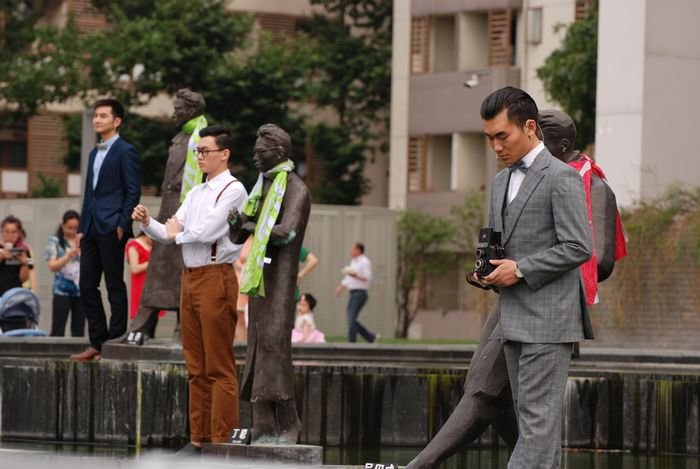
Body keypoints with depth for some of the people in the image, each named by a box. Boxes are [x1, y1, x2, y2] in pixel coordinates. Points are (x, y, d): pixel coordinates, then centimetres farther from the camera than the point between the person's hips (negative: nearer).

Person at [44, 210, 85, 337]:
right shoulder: (55, 241, 0)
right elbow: (52, 266, -7)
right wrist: (69, 255, -21)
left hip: (81, 290, 3)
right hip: (62, 290, -3)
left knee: (78, 331, 4)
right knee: (57, 331, -4)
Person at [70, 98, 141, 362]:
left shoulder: (125, 151, -4)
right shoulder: (94, 154, 20)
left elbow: (133, 191, -9)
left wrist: (122, 225, -15)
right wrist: (82, 228, 15)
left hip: (111, 228, -8)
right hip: (92, 229, 8)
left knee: (115, 286, -3)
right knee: (87, 285, 6)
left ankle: (115, 343, 1)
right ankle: (97, 343, 12)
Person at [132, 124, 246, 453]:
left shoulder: (233, 190, -7)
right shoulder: (195, 193, 18)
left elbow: (208, 231, -17)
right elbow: (169, 234, 16)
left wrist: (178, 234, 1)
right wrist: (148, 223, -3)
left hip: (215, 278, -8)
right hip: (190, 277, 8)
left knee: (219, 366, -6)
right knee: (196, 366, 10)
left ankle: (223, 441, -4)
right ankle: (199, 438, 14)